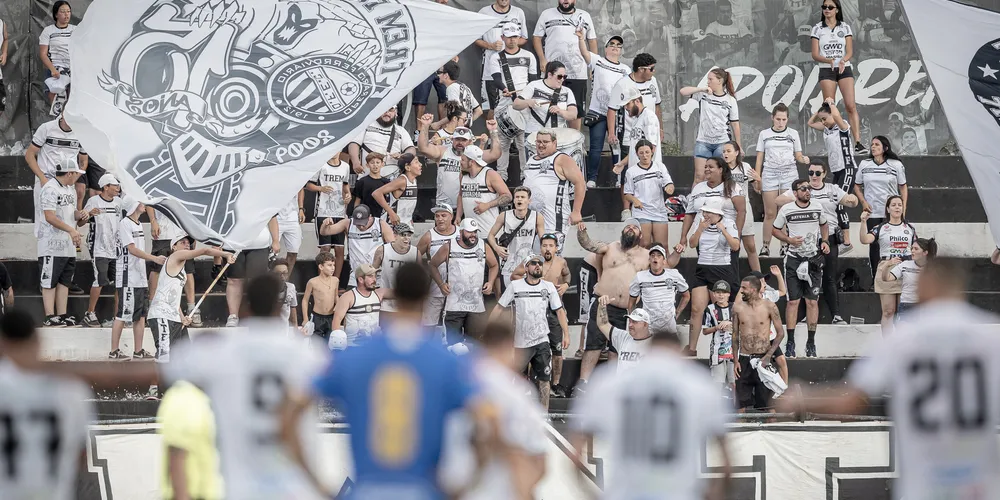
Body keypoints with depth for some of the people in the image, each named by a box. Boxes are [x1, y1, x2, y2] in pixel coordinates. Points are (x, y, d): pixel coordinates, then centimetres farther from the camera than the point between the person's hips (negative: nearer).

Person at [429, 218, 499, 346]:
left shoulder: (483, 246, 4)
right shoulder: (448, 247, -2)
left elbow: (493, 265, 20)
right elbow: (433, 265, 10)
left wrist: (490, 282, 3)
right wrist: (441, 284, -3)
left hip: (477, 305, 2)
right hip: (454, 305, -2)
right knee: (453, 343, -4)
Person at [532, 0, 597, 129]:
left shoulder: (585, 16, 12)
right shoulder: (546, 15, 6)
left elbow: (592, 40, 15)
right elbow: (536, 37, 6)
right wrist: (542, 59, -7)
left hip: (578, 74, 2)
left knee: (575, 110, 3)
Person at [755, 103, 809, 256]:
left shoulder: (793, 134, 8)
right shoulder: (764, 134, 7)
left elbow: (798, 156, 9)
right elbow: (759, 158, 8)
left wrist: (804, 159, -14)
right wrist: (757, 179, 2)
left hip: (789, 174, 0)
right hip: (770, 174, 0)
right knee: (770, 213, -2)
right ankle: (765, 246, 5)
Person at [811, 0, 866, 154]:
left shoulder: (845, 27, 6)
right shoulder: (818, 29, 4)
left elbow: (850, 51, 2)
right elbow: (815, 54, -1)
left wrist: (842, 61, -20)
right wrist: (830, 60, -20)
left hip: (844, 69, 0)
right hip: (826, 70, 0)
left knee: (851, 106, -11)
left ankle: (857, 142, -15)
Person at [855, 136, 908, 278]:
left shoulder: (896, 165, -2)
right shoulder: (864, 165, 5)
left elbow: (903, 187, 3)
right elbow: (857, 186, 13)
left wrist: (903, 208, -4)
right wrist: (863, 202, -3)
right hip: (872, 213, 2)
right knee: (874, 245, 3)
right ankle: (875, 278, 9)